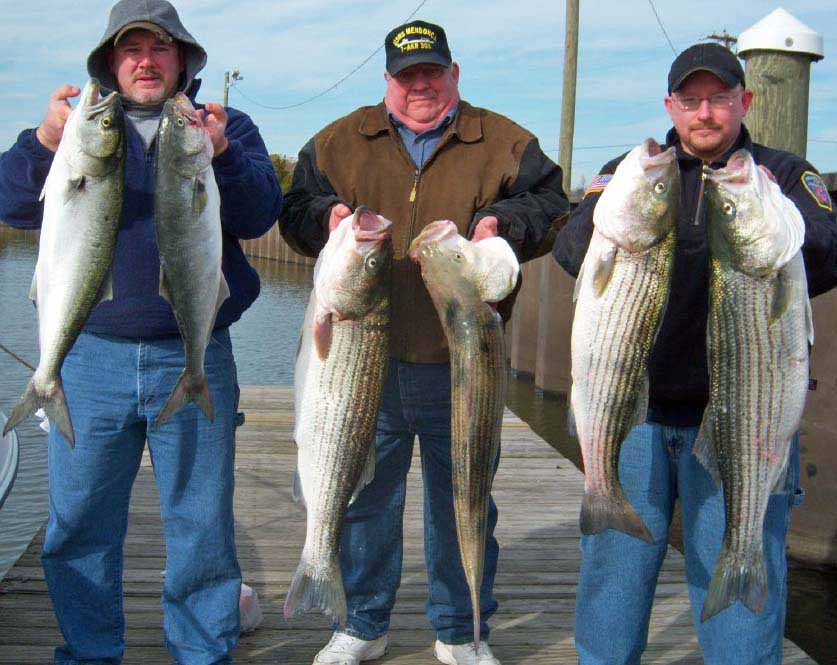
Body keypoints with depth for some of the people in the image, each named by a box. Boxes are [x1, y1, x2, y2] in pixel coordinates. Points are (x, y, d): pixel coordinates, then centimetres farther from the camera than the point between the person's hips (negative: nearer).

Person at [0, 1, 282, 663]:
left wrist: (220, 154, -25)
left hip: (195, 359, -1)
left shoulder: (228, 128, 10)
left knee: (203, 523, 6)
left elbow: (260, 213, -7)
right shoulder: (80, 128, 12)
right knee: (79, 522, 7)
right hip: (91, 354, 1)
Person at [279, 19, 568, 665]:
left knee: (462, 501, 10)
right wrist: (326, 216, -12)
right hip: (367, 356, 1)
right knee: (365, 496, 12)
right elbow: (294, 211, 10)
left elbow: (552, 206, 2)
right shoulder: (342, 141, 8)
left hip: (462, 366, -1)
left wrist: (504, 221, -17)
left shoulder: (503, 143, 4)